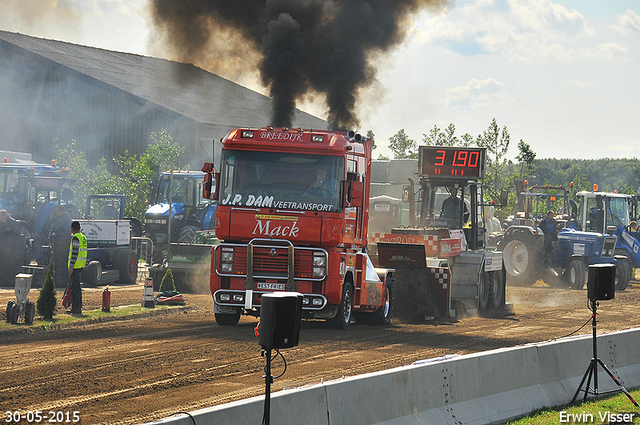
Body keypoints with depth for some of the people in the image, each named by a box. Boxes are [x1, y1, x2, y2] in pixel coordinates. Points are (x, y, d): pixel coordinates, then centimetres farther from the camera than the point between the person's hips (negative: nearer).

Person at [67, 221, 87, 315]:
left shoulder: (76, 238, -14)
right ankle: (75, 307, 20)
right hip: (81, 265, 9)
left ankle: (77, 308, -8)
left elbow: (75, 253, -20)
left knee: (75, 287, -7)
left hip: (75, 265, -9)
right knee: (76, 287, 15)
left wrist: (71, 266, -19)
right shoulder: (83, 237, 14)